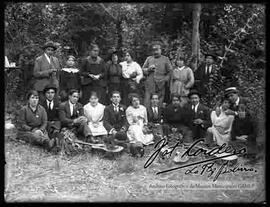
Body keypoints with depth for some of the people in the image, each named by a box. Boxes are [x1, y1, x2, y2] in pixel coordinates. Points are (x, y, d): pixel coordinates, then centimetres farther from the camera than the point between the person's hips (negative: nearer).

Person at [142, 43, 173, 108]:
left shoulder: (165, 59, 10)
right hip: (149, 85, 1)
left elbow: (170, 71, 8)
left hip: (160, 85, -1)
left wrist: (165, 80, -5)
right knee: (147, 102, -5)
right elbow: (143, 69, 16)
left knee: (159, 103, -3)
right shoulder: (149, 59, 16)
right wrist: (149, 69, -4)